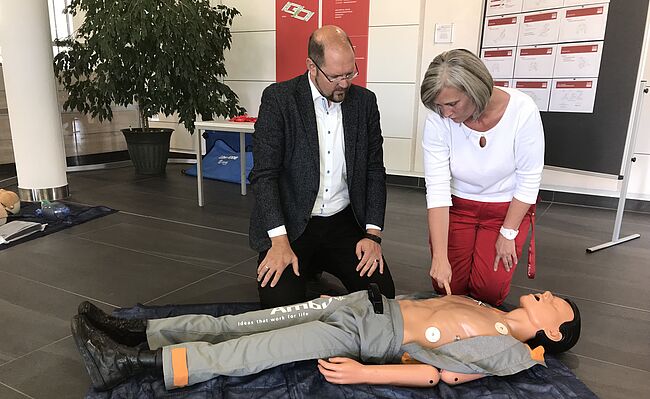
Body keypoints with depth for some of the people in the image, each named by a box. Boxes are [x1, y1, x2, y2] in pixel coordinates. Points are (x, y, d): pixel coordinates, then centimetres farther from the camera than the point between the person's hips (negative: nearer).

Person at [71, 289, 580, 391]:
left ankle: (133, 362, -10)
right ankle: (137, 331, 5)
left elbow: (439, 372, -13)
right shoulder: (482, 306, 20)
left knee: (241, 354, -16)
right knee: (234, 325, -1)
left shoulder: (514, 353, -2)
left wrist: (363, 374, -21)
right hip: (367, 302, 7)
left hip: (366, 337, -6)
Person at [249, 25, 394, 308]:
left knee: (381, 291, -9)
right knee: (279, 302, -19)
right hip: (290, 224, -3)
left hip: (345, 222, 4)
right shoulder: (278, 98, -9)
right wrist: (280, 242, -21)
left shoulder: (364, 101, 2)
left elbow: (375, 170, 5)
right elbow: (264, 174, -13)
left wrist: (373, 234, -5)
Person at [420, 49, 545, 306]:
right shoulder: (438, 122, -23)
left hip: (507, 207, 0)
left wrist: (508, 234, -10)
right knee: (449, 288, -4)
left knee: (488, 290, -3)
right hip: (457, 206, 1)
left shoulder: (522, 110, -24)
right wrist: (440, 257, -27)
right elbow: (437, 189, -23)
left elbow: (529, 180, -14)